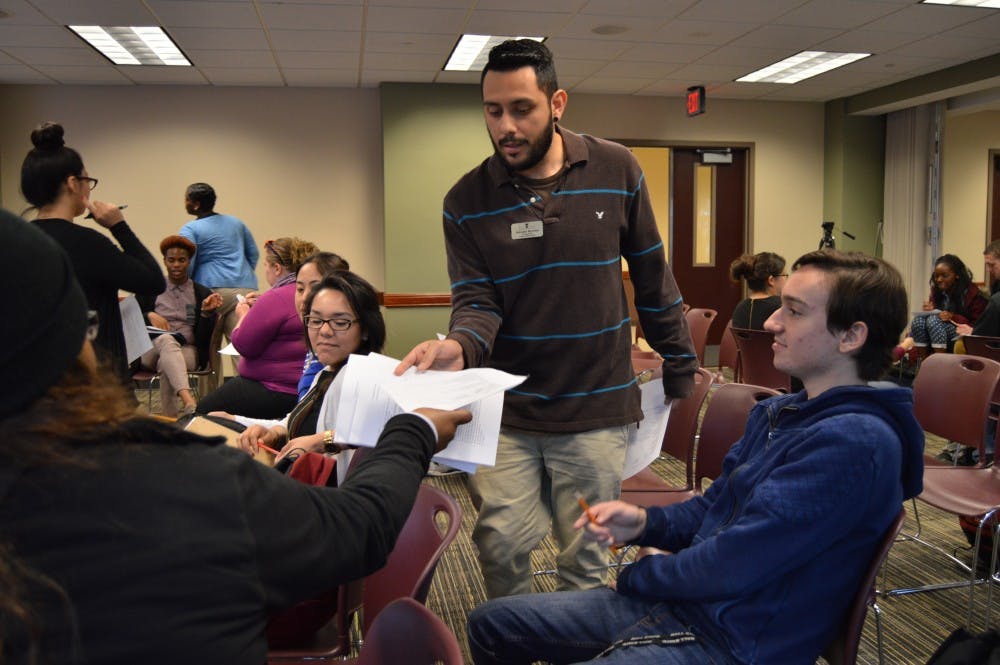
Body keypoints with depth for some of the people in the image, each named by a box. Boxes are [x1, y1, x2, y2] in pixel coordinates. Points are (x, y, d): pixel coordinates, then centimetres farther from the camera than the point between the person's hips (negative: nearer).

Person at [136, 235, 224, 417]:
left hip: (187, 351, 0)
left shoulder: (202, 293, 12)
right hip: (152, 349, 0)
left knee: (166, 363, -37)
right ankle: (188, 401, -63)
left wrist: (206, 312, -13)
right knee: (166, 339, -38)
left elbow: (204, 338, 4)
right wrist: (149, 315, -6)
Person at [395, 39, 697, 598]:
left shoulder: (616, 171, 0)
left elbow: (653, 279, 7)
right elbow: (476, 303, -7)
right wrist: (459, 347, -29)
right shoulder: (467, 202, -3)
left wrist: (680, 366, 9)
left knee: (586, 559, 10)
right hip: (506, 411, 0)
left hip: (597, 409, 0)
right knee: (500, 545, 1)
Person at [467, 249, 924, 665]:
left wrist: (637, 575, -6)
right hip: (681, 599, 9)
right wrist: (644, 523, -4)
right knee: (492, 623, 11)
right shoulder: (776, 413, 8)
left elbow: (731, 566, -24)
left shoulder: (855, 442, -24)